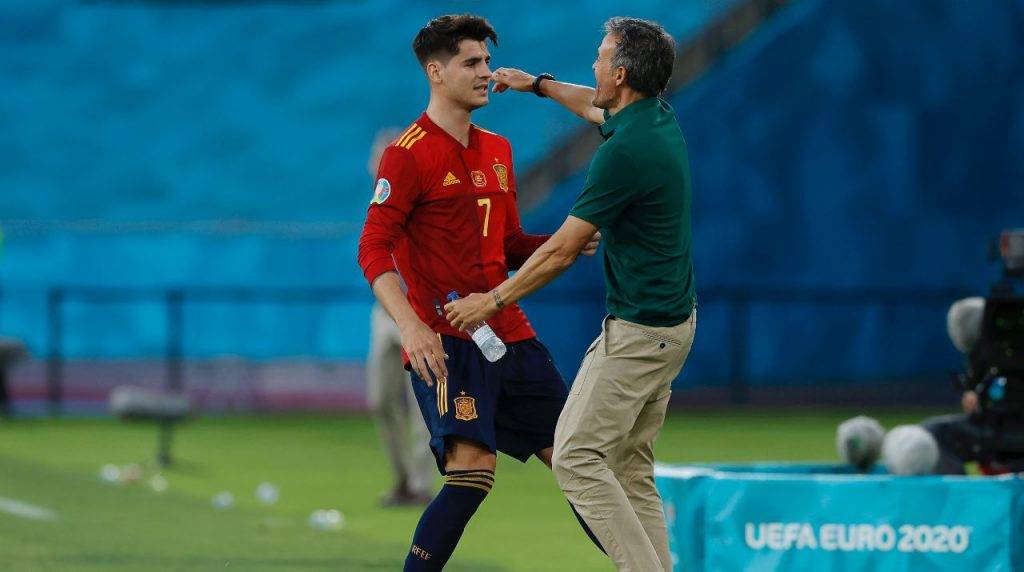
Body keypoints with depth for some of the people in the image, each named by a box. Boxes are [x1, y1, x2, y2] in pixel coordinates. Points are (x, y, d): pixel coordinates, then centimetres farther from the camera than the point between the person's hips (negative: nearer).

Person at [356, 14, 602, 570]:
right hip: (446, 344, -7)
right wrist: (410, 324, -28)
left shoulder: (497, 150, 16)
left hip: (508, 335, 7)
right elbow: (373, 250, -14)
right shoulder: (408, 154, -7)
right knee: (473, 471, -20)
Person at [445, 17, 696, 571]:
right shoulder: (659, 118, 6)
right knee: (631, 469, 11)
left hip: (637, 331, -10)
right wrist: (538, 84, 44)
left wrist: (494, 300, -6)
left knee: (577, 458, -9)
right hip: (671, 323, 10)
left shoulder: (625, 151, -22)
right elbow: (598, 107, 34)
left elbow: (563, 249, -16)